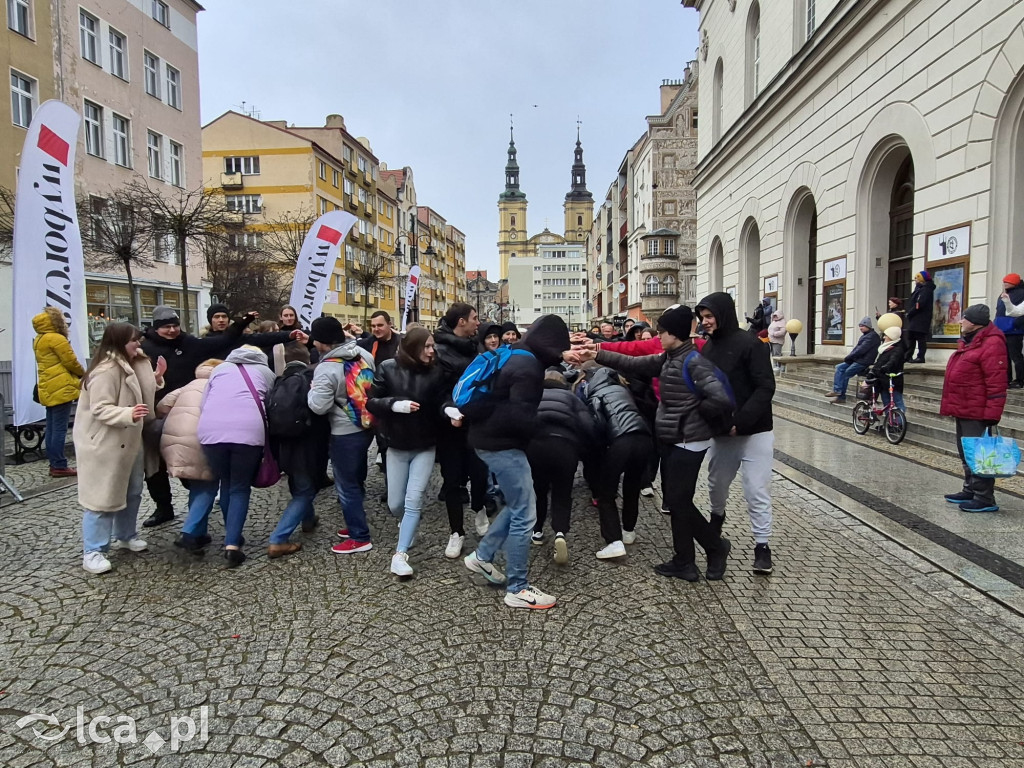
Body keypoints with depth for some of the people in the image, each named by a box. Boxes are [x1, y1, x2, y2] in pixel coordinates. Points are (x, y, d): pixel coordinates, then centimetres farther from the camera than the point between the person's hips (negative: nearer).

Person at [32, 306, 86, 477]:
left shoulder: (39, 340, 16)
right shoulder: (56, 339, -13)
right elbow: (71, 362, -12)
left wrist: (78, 375, 12)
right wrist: (83, 374, 7)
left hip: (48, 389, 10)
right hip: (61, 388, -10)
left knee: (51, 428, 11)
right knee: (60, 428, -6)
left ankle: (54, 464, 15)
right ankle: (59, 465, -4)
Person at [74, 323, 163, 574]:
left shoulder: (132, 365, 7)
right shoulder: (106, 370, -24)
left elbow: (140, 395, 16)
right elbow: (100, 409, -27)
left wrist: (156, 379, 2)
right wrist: (128, 413, -42)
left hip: (128, 440, 10)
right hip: (103, 443, -10)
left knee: (132, 491, 17)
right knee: (102, 496, -4)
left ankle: (125, 536, 34)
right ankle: (93, 552, 5)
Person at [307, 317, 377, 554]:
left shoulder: (327, 368, -21)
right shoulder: (364, 354, 0)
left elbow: (318, 406, -23)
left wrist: (312, 389, -4)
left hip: (345, 433, -8)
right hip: (367, 426, 8)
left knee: (346, 485, 3)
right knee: (356, 480, 21)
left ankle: (360, 538, 9)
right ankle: (357, 525, 33)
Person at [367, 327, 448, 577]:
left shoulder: (436, 371, -7)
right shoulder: (388, 368, -8)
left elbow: (442, 400, -12)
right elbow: (371, 402, -8)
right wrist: (395, 404, -26)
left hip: (425, 447, 0)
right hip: (397, 446, 1)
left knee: (413, 501, -7)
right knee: (395, 504, 10)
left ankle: (400, 554, 1)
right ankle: (407, 523, 44)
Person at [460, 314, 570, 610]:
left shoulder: (513, 357, 11)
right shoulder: (527, 368, -20)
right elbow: (521, 417, -26)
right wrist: (550, 427, -13)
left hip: (492, 439, 10)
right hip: (503, 444, -10)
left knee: (518, 505, 20)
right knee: (524, 515, -3)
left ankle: (482, 555, 26)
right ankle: (518, 590, 7)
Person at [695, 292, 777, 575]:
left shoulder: (750, 345, -13)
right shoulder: (707, 348, 5)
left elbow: (765, 388, -17)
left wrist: (740, 422, -22)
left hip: (754, 433, -6)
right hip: (721, 433, 6)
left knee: (757, 492, -2)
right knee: (716, 483, 19)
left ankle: (762, 546, 11)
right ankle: (717, 516, 47)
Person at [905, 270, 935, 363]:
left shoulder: (925, 290, -12)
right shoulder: (920, 289, 19)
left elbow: (919, 304, -20)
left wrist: (909, 313, -14)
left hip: (920, 319, -10)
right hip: (915, 319, 10)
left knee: (920, 338, -9)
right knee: (910, 338, 14)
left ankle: (920, 357, -8)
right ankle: (908, 356, 20)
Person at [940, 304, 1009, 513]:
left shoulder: (991, 345, -16)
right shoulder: (969, 342, 16)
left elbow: (996, 383, -21)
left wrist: (992, 414, -24)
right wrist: (953, 405, 23)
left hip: (975, 413, -11)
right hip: (962, 410, 11)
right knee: (966, 453, 18)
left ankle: (985, 499, 0)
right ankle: (970, 491, 29)